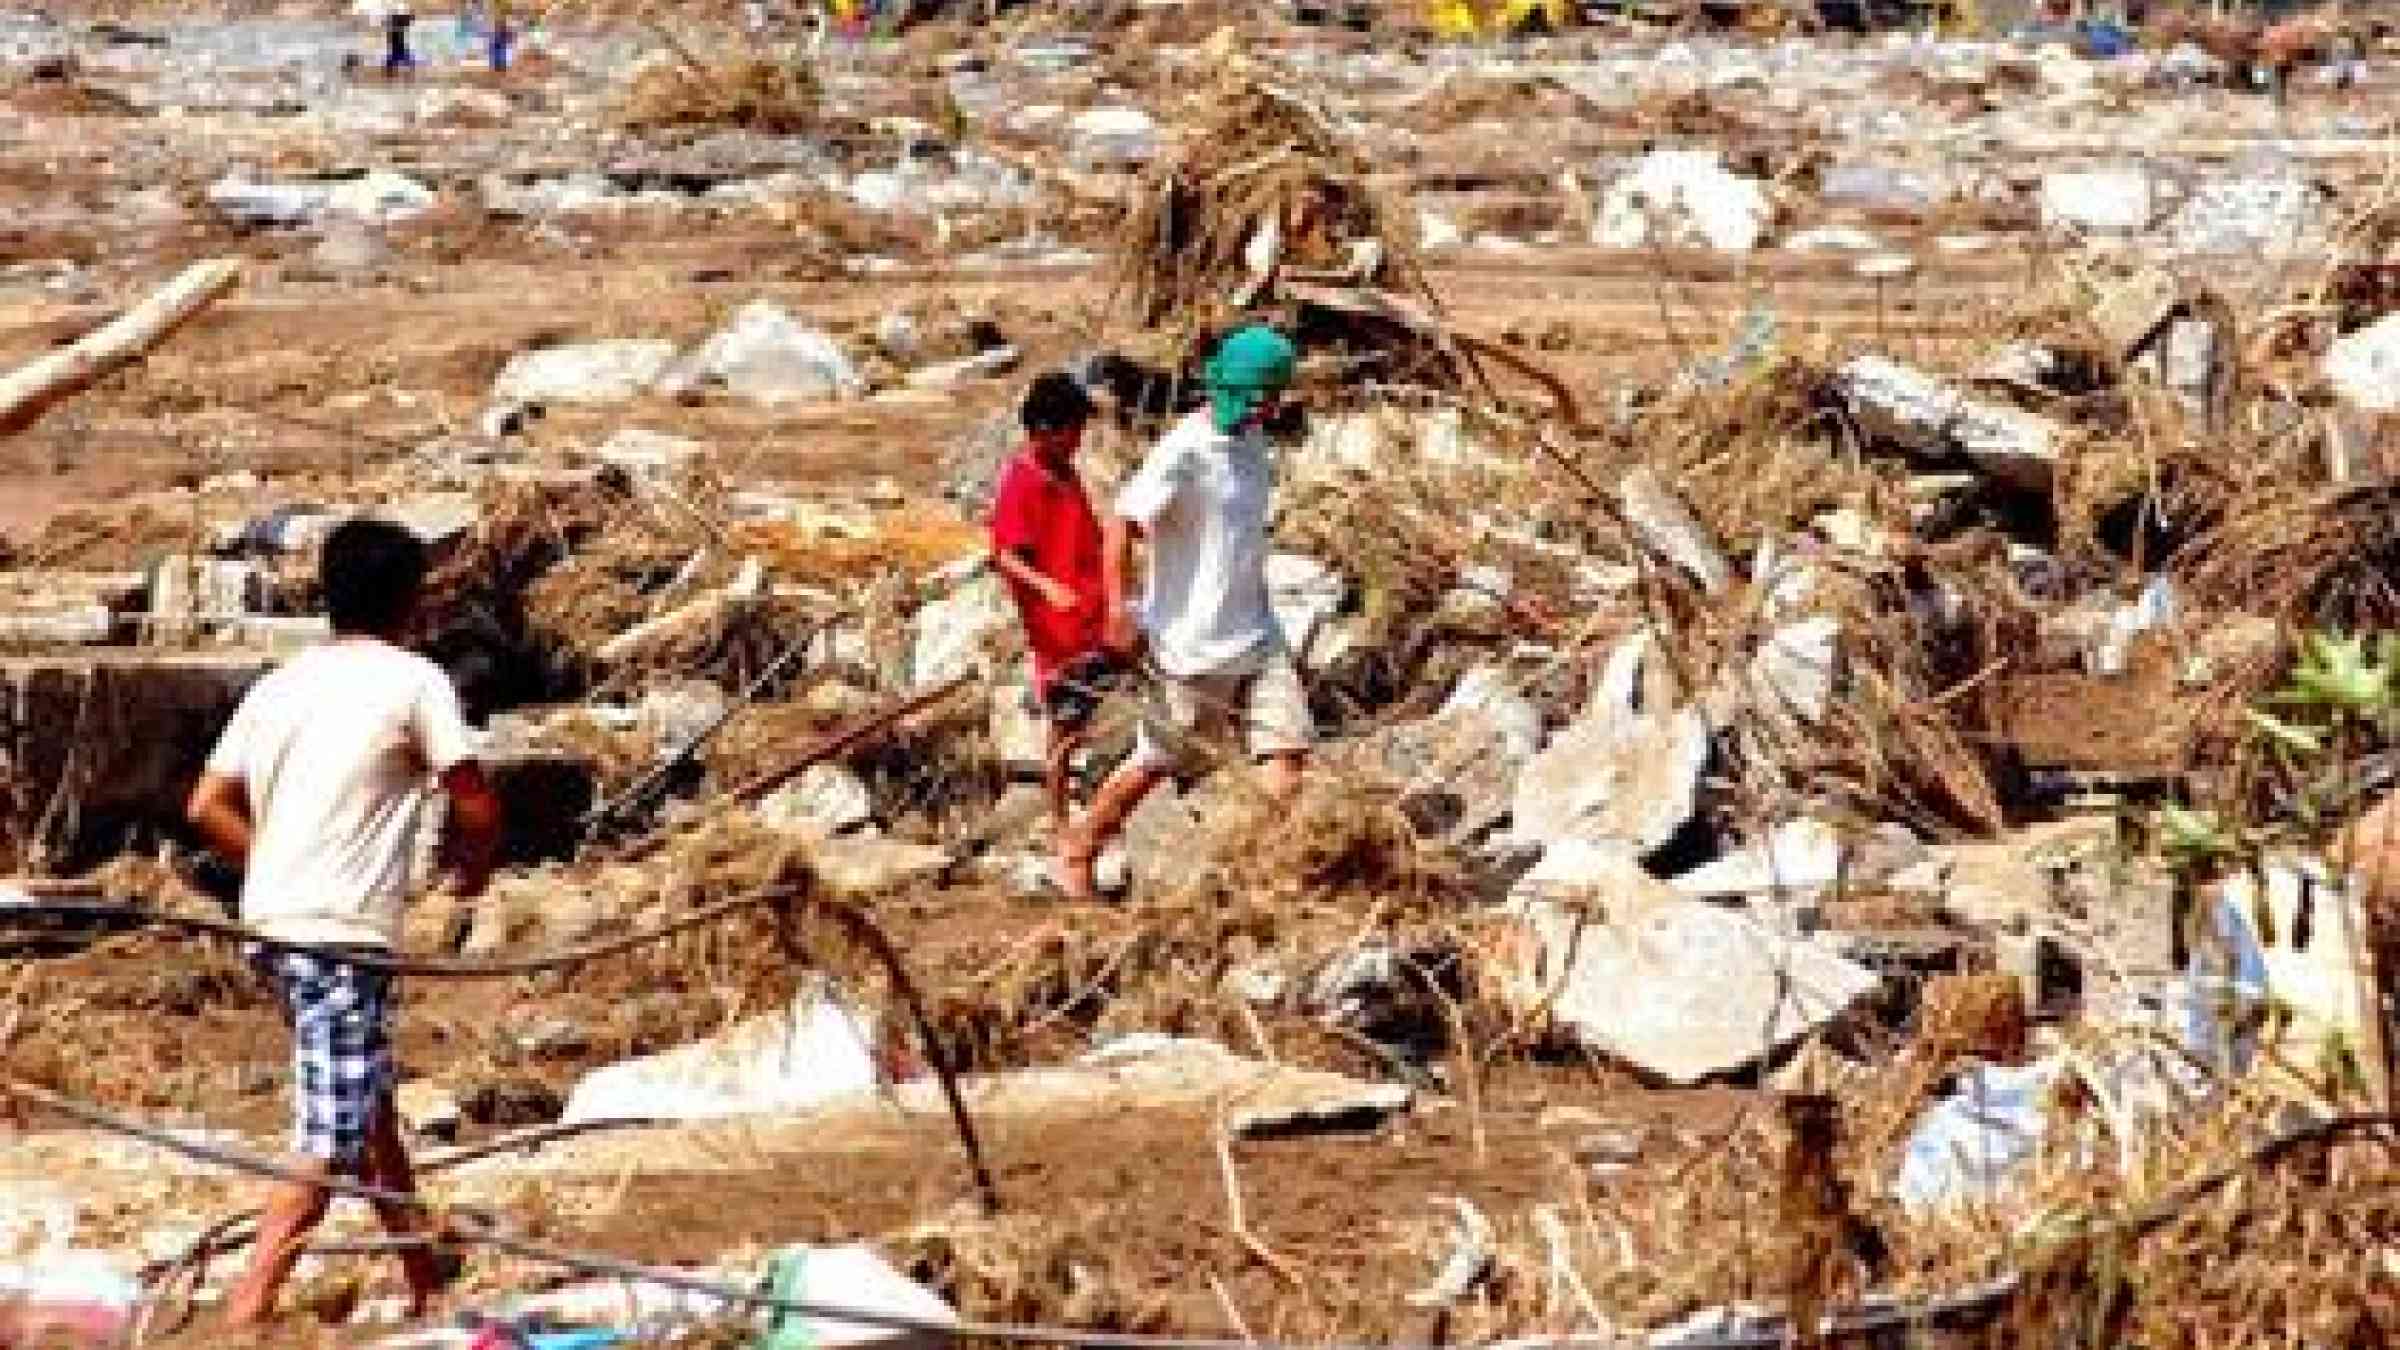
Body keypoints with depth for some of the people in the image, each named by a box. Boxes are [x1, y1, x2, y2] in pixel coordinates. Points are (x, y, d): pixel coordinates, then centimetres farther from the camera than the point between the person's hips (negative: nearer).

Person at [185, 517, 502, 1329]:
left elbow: (207, 806, 11)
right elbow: (475, 805, -8)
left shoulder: (281, 685, 13)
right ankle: (246, 1315, -18)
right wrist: (474, 869, 12)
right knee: (328, 1145, -8)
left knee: (369, 1098, 23)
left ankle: (425, 1278, 33)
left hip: (270, 922, 8)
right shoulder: (413, 680, -5)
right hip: (343, 933, -8)